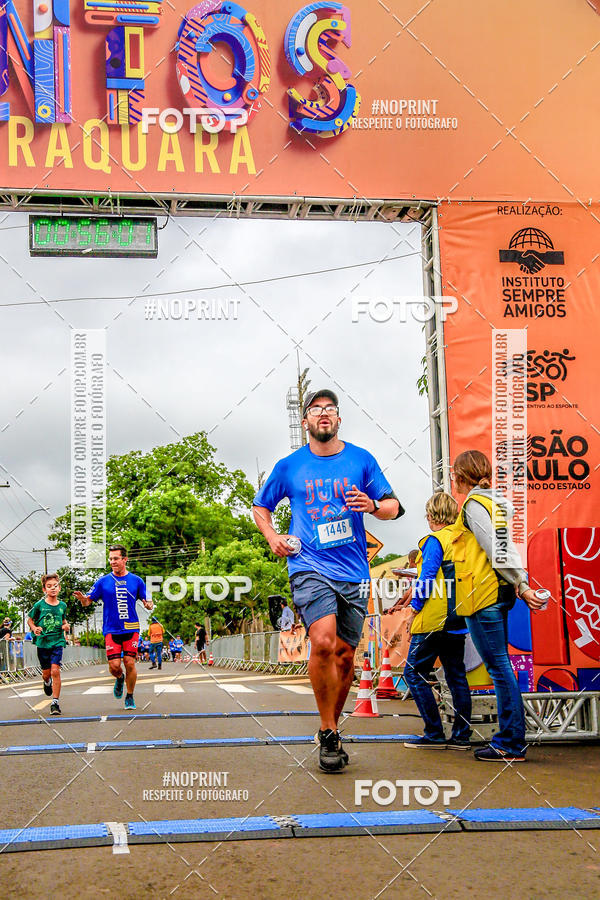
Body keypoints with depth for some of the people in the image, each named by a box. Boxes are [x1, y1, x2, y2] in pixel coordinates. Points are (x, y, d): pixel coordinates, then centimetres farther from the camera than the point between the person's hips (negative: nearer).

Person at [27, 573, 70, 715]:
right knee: (46, 673, 9)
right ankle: (46, 682, 47)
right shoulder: (39, 605, -4)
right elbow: (30, 620, 8)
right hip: (42, 642, 0)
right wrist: (34, 628, -10)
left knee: (55, 671, -13)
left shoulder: (62, 605, 3)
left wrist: (66, 626, 0)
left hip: (57, 641, 0)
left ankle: (55, 702, -6)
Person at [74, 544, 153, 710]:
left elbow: (146, 601, 10)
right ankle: (119, 679, 28)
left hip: (131, 628, 0)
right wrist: (82, 599, -19)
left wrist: (149, 604, -14)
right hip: (111, 629, 0)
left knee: (130, 663, -5)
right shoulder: (103, 582, 3)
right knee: (114, 665, -8)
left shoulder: (136, 581, 5)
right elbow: (89, 601, 4)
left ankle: (130, 697, 15)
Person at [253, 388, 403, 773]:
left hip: (354, 572, 2)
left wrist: (373, 505, -12)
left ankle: (330, 731, 27)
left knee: (345, 656, 6)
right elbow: (261, 505, 21)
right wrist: (273, 536, 3)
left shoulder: (362, 460, 8)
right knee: (323, 642, -22)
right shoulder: (289, 466, 7)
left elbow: (394, 506, 10)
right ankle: (329, 733, -5)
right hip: (310, 568, -2)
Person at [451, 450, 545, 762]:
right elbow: (503, 550, 15)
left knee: (499, 668, -6)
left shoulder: (474, 503, -11)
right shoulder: (495, 503, 17)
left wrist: (522, 586, -16)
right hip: (498, 594, 10)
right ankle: (510, 738, 18)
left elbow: (497, 552, -17)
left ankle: (511, 745, -1)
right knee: (500, 668, 13)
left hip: (482, 596, -9)